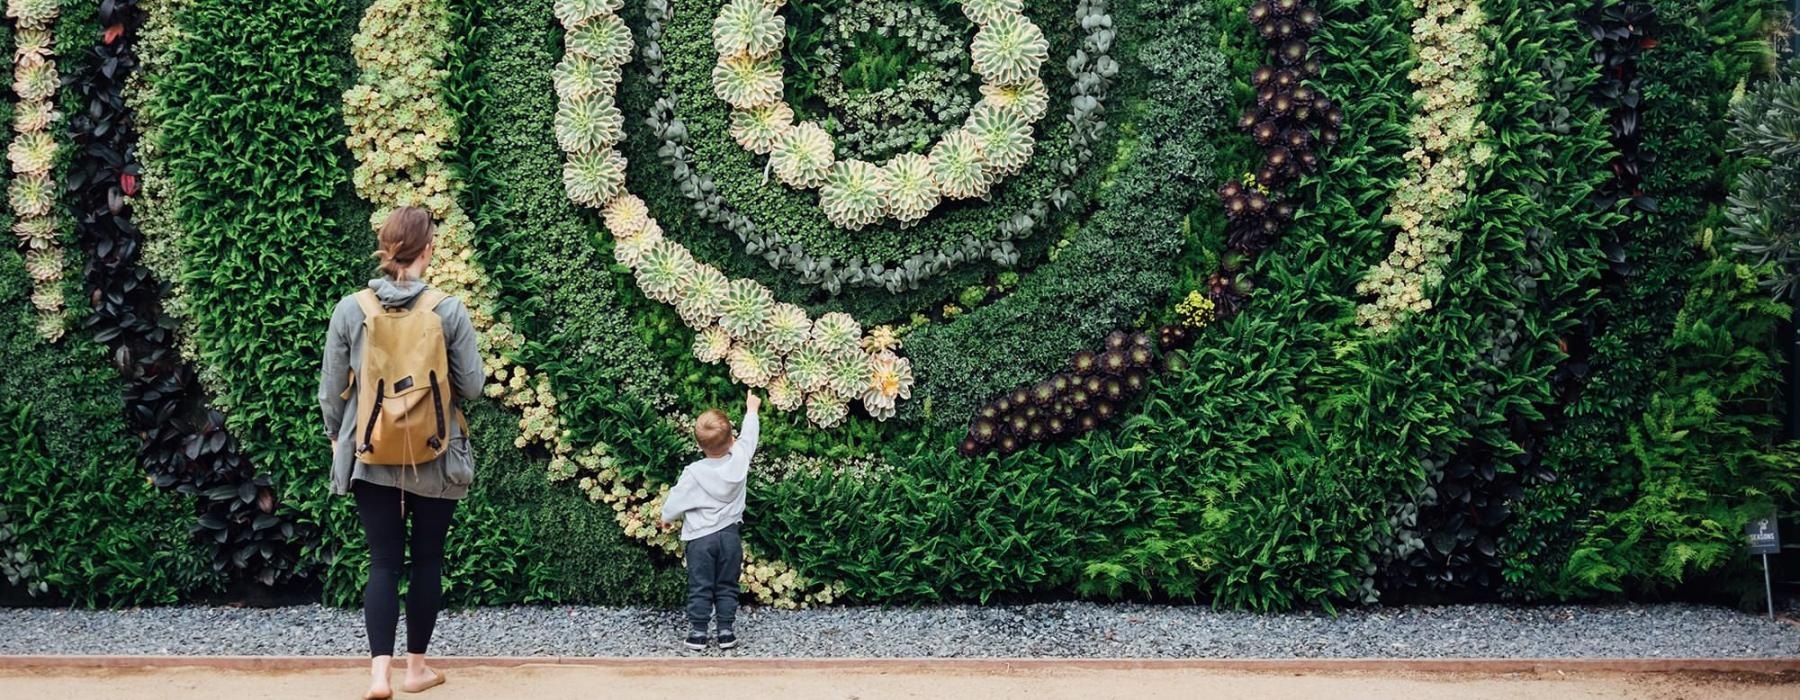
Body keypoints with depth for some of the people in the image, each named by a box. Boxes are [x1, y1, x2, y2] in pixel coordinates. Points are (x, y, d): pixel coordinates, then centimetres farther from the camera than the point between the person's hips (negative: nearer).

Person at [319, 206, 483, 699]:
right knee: (427, 560, 13)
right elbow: (471, 387, -5)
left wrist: (336, 437, 17)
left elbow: (331, 389, 1)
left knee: (383, 562, 5)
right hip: (434, 460, -1)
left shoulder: (350, 310, -6)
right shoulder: (449, 311, -11)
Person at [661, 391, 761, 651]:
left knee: (700, 588, 7)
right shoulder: (739, 460, -12)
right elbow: (748, 436, 8)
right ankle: (726, 631, 12)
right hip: (730, 534, 3)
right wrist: (751, 409, 25)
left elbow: (675, 503, -8)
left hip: (700, 537, -3)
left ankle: (698, 632, 8)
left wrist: (667, 517, 15)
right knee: (727, 587, 12)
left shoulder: (693, 473, -19)